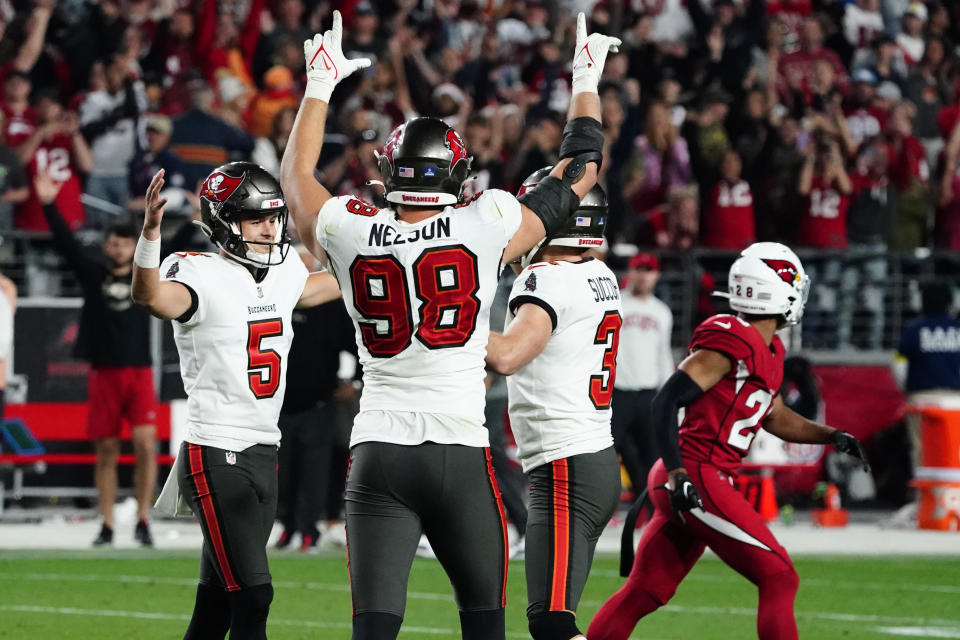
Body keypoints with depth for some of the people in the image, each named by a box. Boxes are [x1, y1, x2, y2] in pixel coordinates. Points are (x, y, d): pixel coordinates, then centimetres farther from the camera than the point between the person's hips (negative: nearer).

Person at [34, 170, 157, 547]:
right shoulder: (93, 274, 6)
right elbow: (66, 243, -1)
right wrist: (49, 206, -10)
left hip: (139, 372, 0)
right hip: (103, 374, 0)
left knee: (145, 442, -14)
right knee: (106, 451, 4)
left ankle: (143, 520, -6)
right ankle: (107, 527, 9)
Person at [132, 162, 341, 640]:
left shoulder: (282, 273, 10)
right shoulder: (201, 275, -13)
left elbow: (318, 287, 34)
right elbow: (151, 296, -35)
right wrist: (150, 230, -52)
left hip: (264, 456, 8)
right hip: (216, 455, -8)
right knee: (252, 599, -12)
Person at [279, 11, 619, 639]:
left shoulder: (351, 234, 1)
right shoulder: (486, 228, -5)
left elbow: (297, 175, 24)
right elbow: (580, 170, 10)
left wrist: (320, 85, 36)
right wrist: (587, 80, 26)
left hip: (377, 455, 2)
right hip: (461, 455, -2)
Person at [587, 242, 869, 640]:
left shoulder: (767, 353, 16)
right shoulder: (733, 342, -14)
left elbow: (774, 418, 31)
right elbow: (666, 402, -18)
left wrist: (830, 436, 20)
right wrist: (677, 472, -24)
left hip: (688, 483, 10)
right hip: (698, 480, -10)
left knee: (643, 593, 12)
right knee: (779, 579, -7)